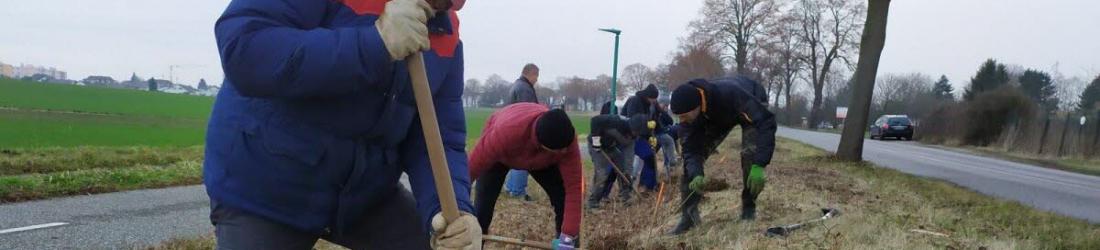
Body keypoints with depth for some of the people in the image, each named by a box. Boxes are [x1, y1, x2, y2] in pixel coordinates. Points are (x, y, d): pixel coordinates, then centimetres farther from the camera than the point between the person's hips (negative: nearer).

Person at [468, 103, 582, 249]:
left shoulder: (566, 139, -39)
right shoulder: (505, 133, -48)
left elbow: (573, 187, -35)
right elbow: (472, 169, -37)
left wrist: (568, 237, -38)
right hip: (500, 155, -2)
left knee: (563, 196, -11)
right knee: (483, 202, -13)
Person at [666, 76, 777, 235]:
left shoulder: (730, 94, -47)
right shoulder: (688, 111, -30)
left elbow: (766, 122, -45)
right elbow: (691, 150, -25)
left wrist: (759, 165, -53)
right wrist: (696, 175, -46)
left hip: (752, 106, -3)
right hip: (717, 116, 4)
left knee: (750, 153, -27)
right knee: (691, 157, -11)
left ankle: (749, 208, -5)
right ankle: (689, 215, -4)